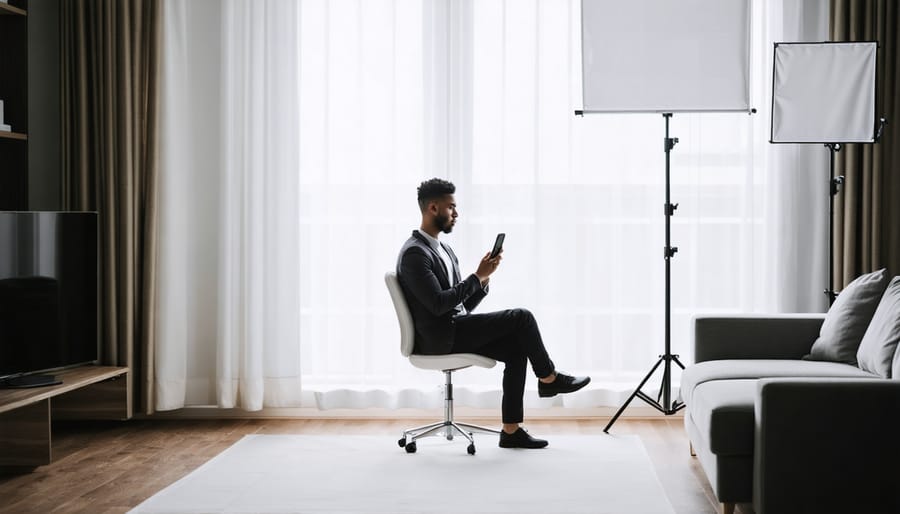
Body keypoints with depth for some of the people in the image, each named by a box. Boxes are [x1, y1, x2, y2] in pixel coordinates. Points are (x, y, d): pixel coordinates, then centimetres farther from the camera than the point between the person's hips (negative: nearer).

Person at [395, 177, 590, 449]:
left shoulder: (443, 250, 17)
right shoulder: (414, 254, -14)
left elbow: (464, 306, 17)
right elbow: (438, 304, -23)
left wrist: (483, 278, -1)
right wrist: (477, 276, -16)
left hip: (456, 329, 9)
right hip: (439, 336, -9)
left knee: (516, 348, -8)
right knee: (521, 317, -13)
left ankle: (511, 430, -6)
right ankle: (549, 378, 7)